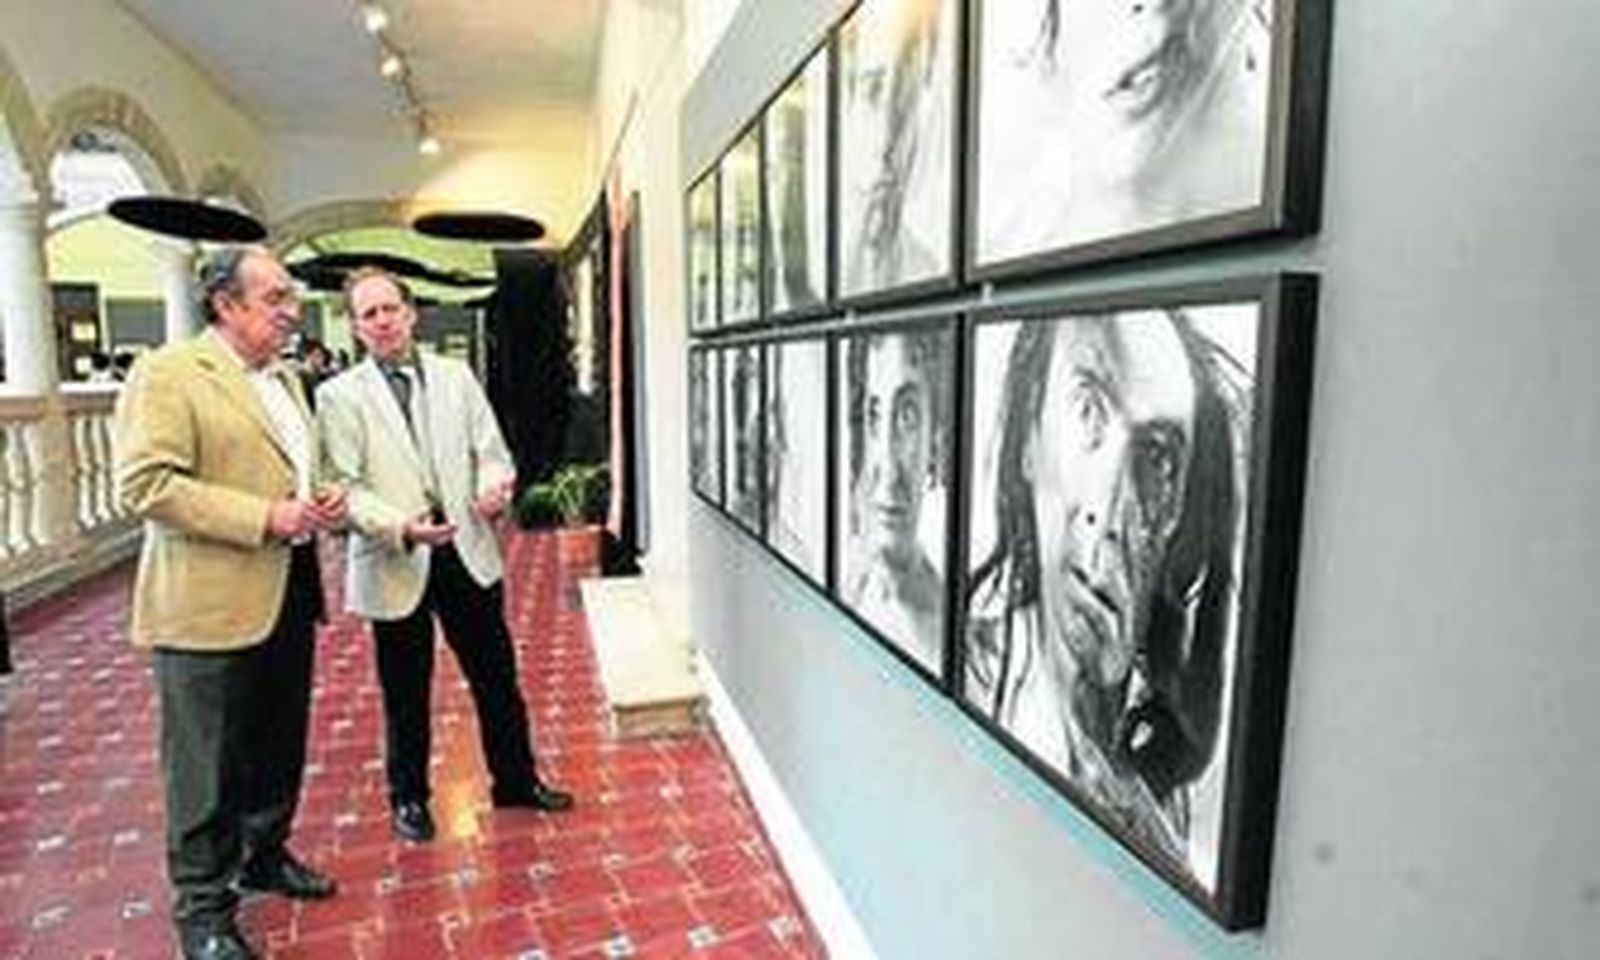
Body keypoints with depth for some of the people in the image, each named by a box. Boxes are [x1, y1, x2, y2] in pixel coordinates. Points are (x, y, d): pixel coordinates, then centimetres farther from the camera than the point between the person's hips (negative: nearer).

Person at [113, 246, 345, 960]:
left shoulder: (284, 379, 15)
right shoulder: (167, 373, -11)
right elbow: (144, 484, -20)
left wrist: (322, 504, 4)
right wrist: (265, 518, -23)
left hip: (288, 595, 8)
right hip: (210, 606, -8)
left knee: (280, 748, 20)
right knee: (210, 766, 4)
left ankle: (265, 856, 39)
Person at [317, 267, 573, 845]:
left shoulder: (456, 376, 8)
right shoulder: (339, 396, -2)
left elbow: (490, 450, 8)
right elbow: (343, 487, -8)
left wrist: (495, 486, -14)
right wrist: (400, 527, -24)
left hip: (467, 552, 3)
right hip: (394, 565, -3)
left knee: (497, 677, 13)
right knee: (405, 694, 11)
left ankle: (516, 779, 31)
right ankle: (408, 798, 32)